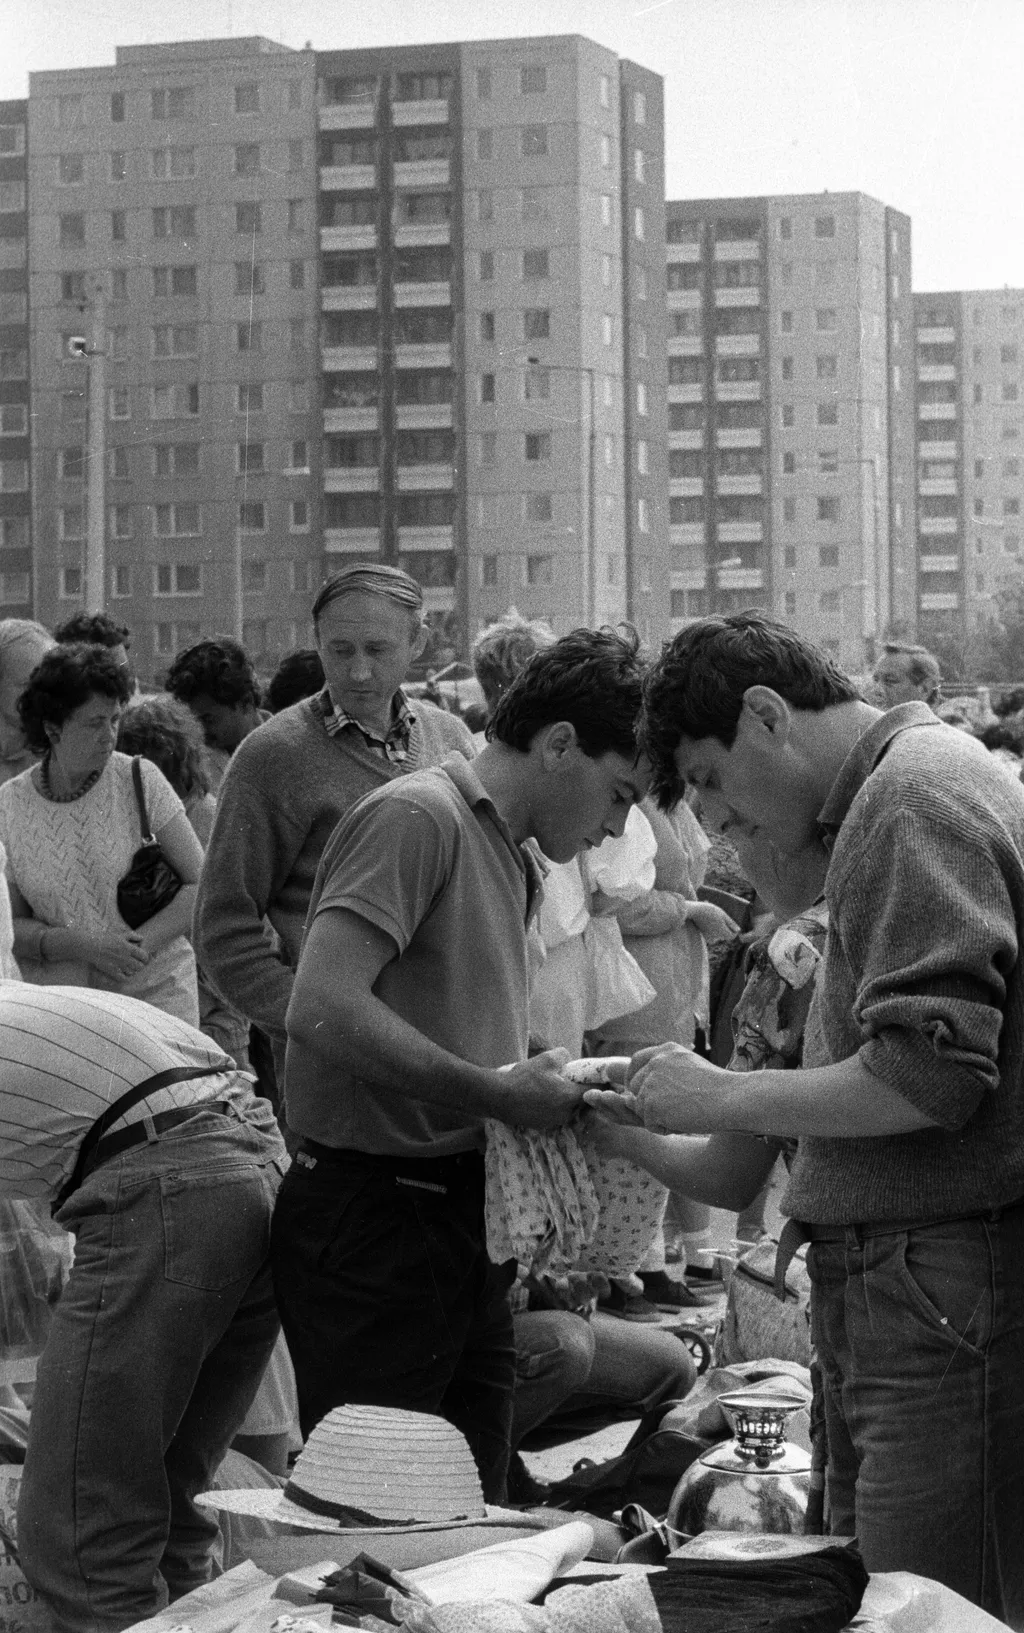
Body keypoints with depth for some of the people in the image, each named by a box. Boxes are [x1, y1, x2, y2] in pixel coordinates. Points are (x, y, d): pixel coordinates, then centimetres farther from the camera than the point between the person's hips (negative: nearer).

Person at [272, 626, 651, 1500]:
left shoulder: (509, 854, 18)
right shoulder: (417, 817, -12)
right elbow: (324, 1010, -23)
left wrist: (560, 1091, 3)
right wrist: (500, 1094, -19)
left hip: (462, 1223, 9)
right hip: (375, 1221, -9)